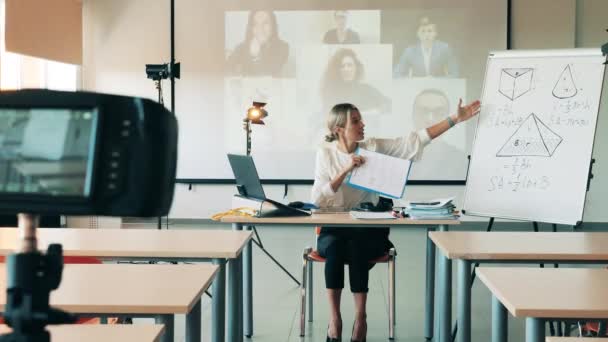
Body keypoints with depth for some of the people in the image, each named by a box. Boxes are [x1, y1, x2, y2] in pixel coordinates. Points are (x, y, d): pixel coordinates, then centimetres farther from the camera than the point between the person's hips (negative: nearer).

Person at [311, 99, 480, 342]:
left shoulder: (373, 147, 2)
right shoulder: (326, 153, 0)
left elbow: (415, 140, -4)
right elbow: (317, 199, -10)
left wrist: (455, 119, -8)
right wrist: (345, 171, -20)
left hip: (368, 229, 1)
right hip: (334, 228, 0)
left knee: (357, 248, -32)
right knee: (334, 247, -34)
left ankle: (360, 318, -21)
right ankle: (334, 318, -22)